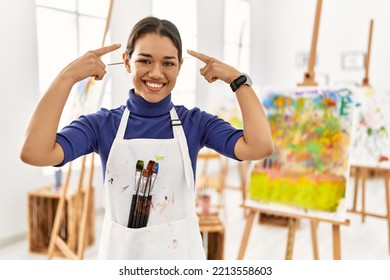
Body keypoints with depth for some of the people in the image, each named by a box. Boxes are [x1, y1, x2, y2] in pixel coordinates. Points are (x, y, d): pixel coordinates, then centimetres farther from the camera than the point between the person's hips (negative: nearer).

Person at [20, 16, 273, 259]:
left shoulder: (195, 122, -6)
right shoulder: (103, 124, -7)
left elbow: (260, 147, -21)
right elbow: (35, 153, -23)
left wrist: (237, 78, -15)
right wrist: (68, 76, -20)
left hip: (181, 252, 1)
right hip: (121, 253, 0)